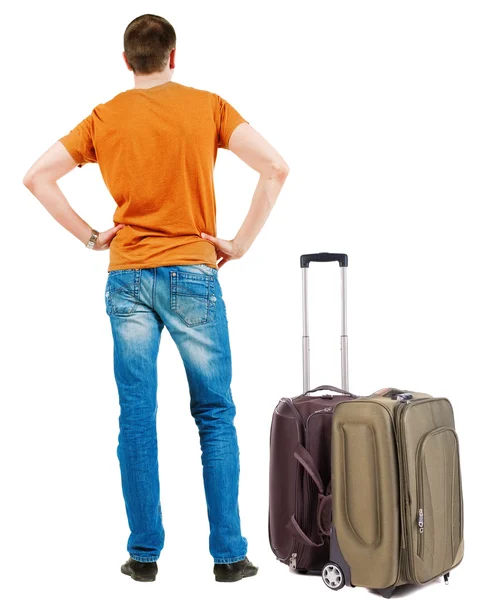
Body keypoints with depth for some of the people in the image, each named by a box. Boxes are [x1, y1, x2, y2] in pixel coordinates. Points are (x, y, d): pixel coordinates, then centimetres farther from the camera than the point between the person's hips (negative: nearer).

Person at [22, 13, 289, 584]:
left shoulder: (104, 117, 8)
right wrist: (240, 242, -3)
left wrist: (90, 235, 6)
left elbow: (37, 177, 4)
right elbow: (275, 167, -9)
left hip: (127, 277, 2)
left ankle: (144, 552, 12)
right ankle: (228, 553, 9)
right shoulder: (207, 106, 1)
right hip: (192, 274, -2)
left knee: (137, 419, 6)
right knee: (215, 416, 6)